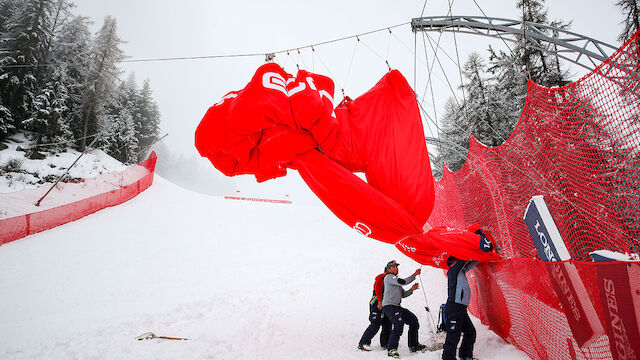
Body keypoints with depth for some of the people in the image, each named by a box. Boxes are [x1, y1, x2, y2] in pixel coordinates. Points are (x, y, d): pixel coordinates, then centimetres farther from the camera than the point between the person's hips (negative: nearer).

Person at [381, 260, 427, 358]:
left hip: (397, 307, 10)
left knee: (414, 321, 9)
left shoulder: (396, 279, 25)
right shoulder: (388, 277, -5)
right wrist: (414, 275, -9)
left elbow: (402, 294, 25)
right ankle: (391, 349, -22)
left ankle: (413, 346, 20)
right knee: (398, 323, -28)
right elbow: (403, 282, -17)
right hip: (389, 306, -10)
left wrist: (411, 290, 9)